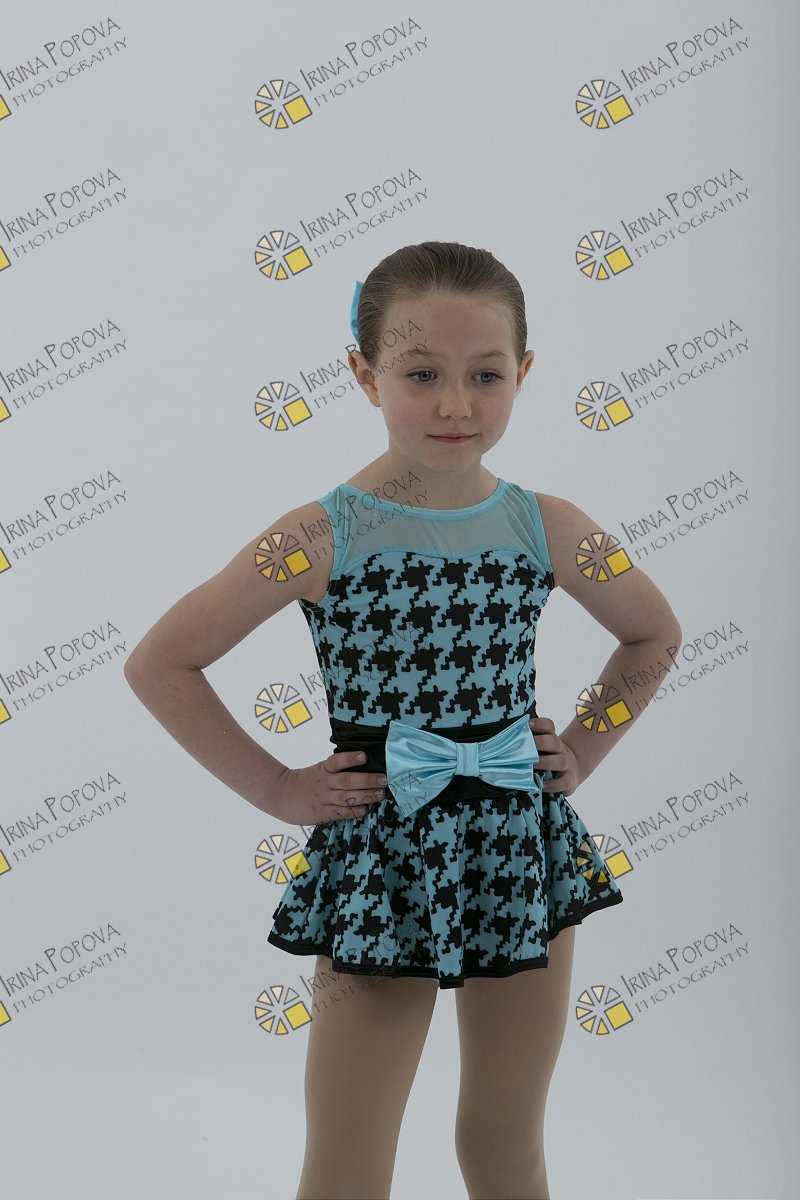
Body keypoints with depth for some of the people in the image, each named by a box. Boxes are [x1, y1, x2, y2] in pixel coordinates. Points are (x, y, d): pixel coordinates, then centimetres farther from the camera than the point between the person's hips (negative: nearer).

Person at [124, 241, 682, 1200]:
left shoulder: (548, 530, -2)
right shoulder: (320, 539, -11)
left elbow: (654, 632, 16)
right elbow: (159, 663, -6)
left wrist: (583, 749, 6)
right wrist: (274, 789, -7)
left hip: (522, 848, 3)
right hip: (379, 861, -3)